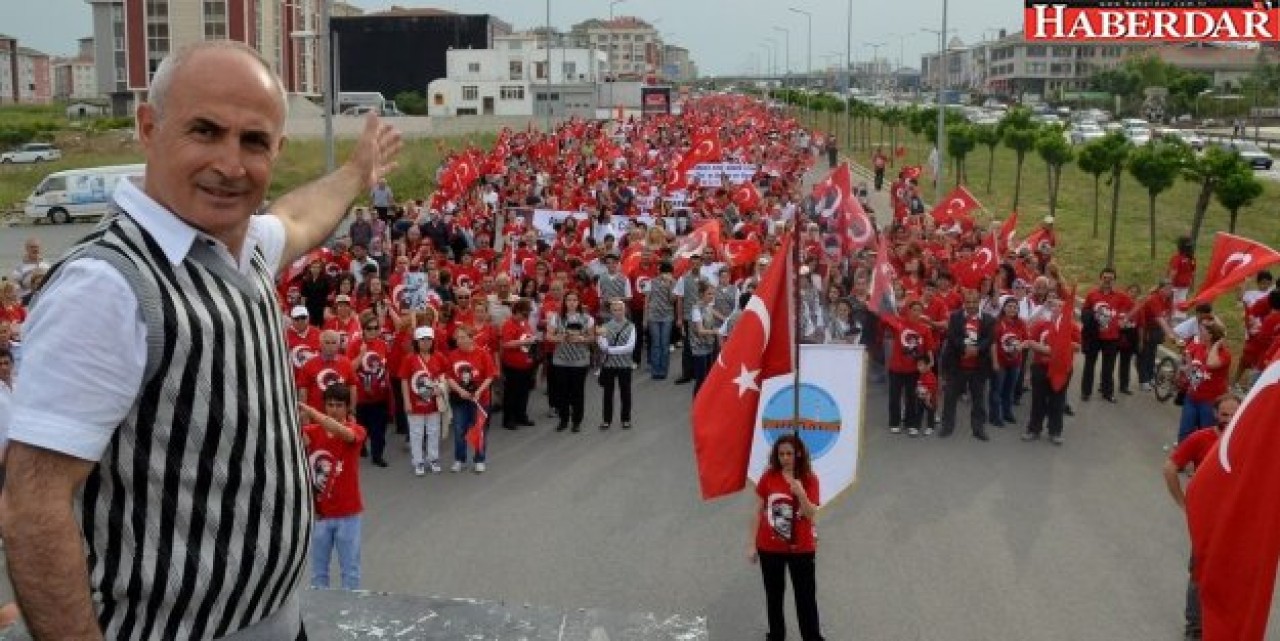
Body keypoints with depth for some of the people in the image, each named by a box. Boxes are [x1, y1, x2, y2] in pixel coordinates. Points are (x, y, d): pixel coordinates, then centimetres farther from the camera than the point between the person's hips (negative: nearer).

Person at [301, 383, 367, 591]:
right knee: (318, 570, 12)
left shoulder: (356, 431, -9)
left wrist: (309, 410, -40)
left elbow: (343, 432, -33)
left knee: (350, 569, 8)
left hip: (347, 513, -2)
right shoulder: (312, 431, -1)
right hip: (319, 513, 2)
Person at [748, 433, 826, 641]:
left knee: (806, 596, 7)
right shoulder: (768, 477, -6)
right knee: (774, 595, 16)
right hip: (769, 547, 2)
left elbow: (811, 515, -15)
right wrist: (752, 544, 0)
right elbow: (758, 512, 0)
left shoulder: (809, 479, -9)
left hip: (801, 548, -1)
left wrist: (801, 494, -33)